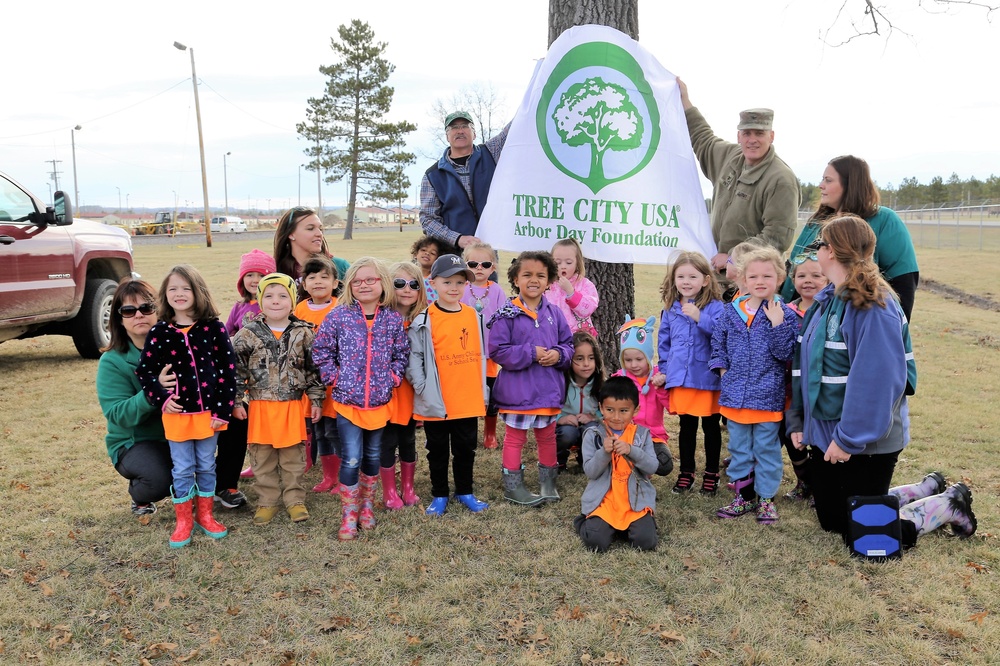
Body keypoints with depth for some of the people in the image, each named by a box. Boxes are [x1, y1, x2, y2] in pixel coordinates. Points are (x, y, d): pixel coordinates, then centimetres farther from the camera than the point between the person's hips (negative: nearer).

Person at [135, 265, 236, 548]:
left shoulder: (214, 328, -5)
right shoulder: (159, 332, -3)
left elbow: (228, 369, -4)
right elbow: (145, 370, 3)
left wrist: (223, 409, -7)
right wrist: (162, 398, -11)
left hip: (209, 410, 0)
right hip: (177, 412, 0)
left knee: (207, 466, 13)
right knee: (182, 469, 9)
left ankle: (205, 515, 29)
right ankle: (184, 521, 23)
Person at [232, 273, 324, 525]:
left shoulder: (304, 333, -2)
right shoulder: (248, 334, -4)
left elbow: (314, 369, 3)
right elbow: (236, 369, 0)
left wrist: (316, 400, 2)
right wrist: (234, 402, -1)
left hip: (293, 406, 0)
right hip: (260, 407, 0)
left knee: (293, 456, 9)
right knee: (262, 457, 10)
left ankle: (294, 500, 24)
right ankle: (267, 501, 24)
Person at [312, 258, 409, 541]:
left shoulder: (393, 319, 0)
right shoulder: (339, 315, -6)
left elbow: (402, 353, 9)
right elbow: (321, 350, 0)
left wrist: (392, 377, -3)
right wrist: (333, 377, -6)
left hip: (380, 400, 3)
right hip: (347, 400, -3)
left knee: (373, 456, 16)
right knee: (351, 460, -4)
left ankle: (367, 506, 34)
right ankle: (349, 516, 12)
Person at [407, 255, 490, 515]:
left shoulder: (474, 316, 5)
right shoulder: (424, 320, -7)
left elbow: (481, 354, 11)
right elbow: (413, 357, -9)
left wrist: (484, 391, 9)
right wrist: (422, 388, -16)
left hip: (469, 400, 3)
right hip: (437, 402, -3)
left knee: (465, 449, 15)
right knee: (438, 450, 12)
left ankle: (465, 492, 31)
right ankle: (439, 495, 27)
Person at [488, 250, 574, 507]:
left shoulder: (554, 313, 3)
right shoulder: (507, 314, -11)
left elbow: (568, 344, 8)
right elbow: (498, 350, -15)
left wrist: (558, 354, -14)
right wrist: (531, 353, -19)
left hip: (549, 388, 5)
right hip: (517, 389, -4)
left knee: (547, 436, 18)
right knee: (515, 438, 9)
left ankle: (548, 481, 34)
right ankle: (513, 486, 21)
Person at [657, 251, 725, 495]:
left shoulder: (715, 307, -8)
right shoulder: (670, 309, 6)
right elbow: (664, 342, 14)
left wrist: (700, 318, -30)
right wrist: (664, 370, 11)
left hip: (707, 378, -4)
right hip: (680, 379, 4)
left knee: (710, 427, 10)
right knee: (686, 427, 16)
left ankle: (711, 474, 25)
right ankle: (686, 472, 28)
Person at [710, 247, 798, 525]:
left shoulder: (784, 314, -6)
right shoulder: (731, 311, 3)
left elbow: (785, 353, -13)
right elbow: (718, 342, 13)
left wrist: (777, 324, -21)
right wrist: (722, 368, 2)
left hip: (767, 395, -3)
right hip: (735, 393, 3)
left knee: (766, 448, 8)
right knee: (739, 448, 14)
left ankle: (766, 498, 22)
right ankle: (744, 496, 27)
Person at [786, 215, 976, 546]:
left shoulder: (873, 307, -21)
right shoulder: (826, 301, 6)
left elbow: (877, 379, -27)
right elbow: (806, 367, 10)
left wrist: (850, 438, -25)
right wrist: (797, 421, 5)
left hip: (865, 441, -8)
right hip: (824, 432, 9)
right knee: (831, 520, 19)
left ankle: (949, 505, 24)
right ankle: (927, 491, 36)